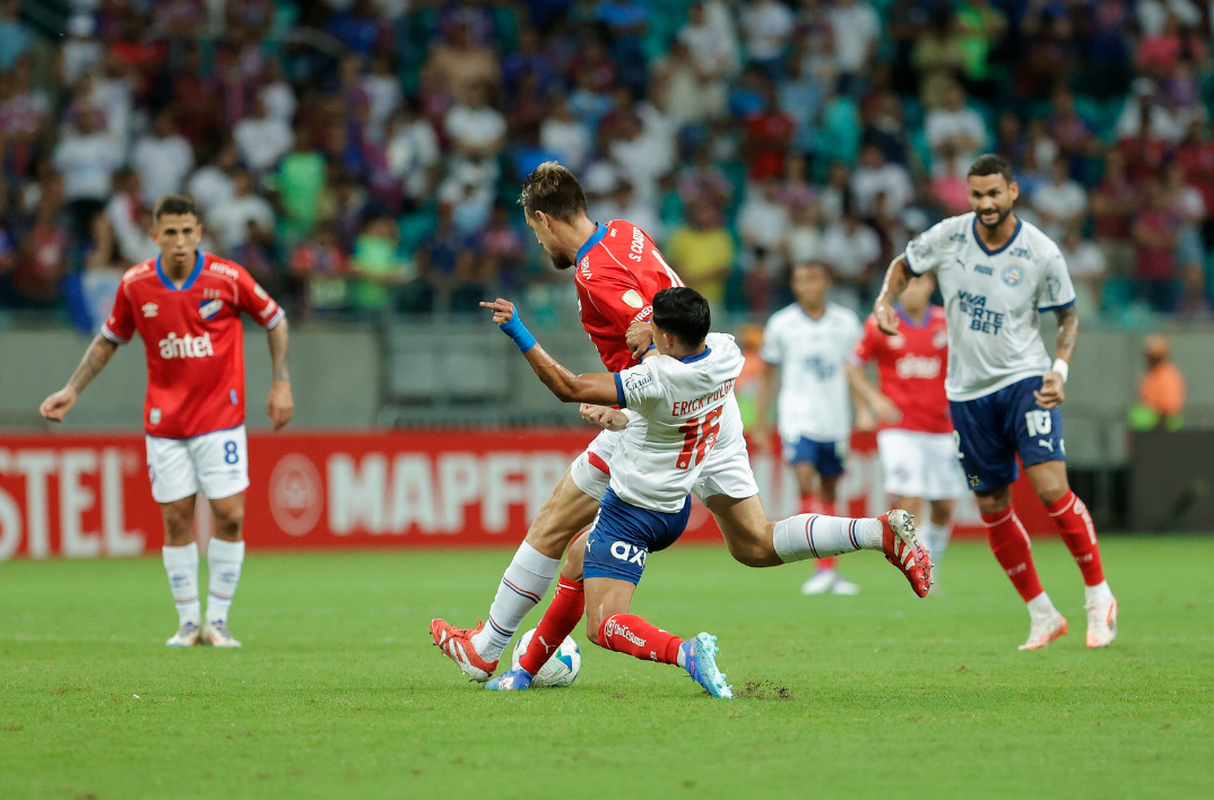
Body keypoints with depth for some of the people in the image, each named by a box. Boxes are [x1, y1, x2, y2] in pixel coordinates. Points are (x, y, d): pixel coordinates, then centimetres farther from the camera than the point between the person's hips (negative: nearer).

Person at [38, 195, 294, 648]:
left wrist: (281, 383, 0)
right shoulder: (135, 284, -4)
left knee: (230, 516, -7)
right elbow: (109, 339, 13)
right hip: (164, 420, 1)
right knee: (176, 520, 1)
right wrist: (72, 390, 8)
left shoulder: (227, 278, -9)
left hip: (220, 417, -1)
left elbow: (274, 319, 5)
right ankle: (188, 623, 11)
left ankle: (217, 622, 4)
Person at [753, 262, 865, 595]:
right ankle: (823, 567, -22)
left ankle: (830, 571, 18)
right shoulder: (781, 324, 1)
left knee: (829, 491, 8)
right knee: (805, 479, -20)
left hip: (836, 418, 2)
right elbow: (768, 376, 10)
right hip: (797, 417, -2)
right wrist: (760, 424, 9)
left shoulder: (846, 322, 4)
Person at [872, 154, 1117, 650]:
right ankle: (1042, 615, 19)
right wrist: (885, 301, -4)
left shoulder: (1041, 253, -9)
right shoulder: (947, 237, -3)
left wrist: (1061, 368, -13)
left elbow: (1068, 316, 3)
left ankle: (1098, 595, -2)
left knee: (1051, 489, -19)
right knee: (992, 511, 5)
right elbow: (904, 265, 16)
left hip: (1025, 381, -3)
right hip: (968, 391, 3)